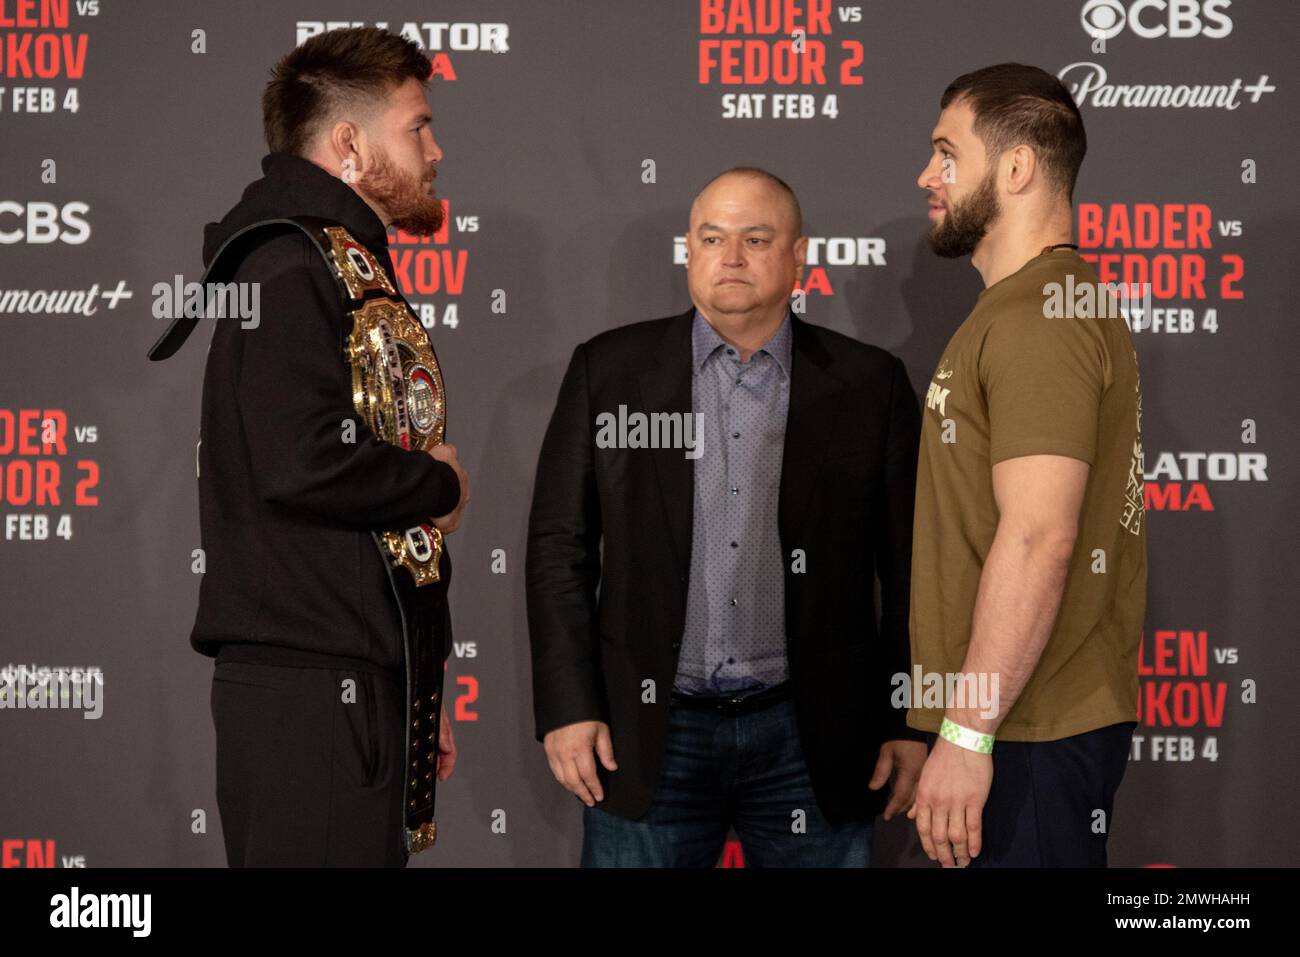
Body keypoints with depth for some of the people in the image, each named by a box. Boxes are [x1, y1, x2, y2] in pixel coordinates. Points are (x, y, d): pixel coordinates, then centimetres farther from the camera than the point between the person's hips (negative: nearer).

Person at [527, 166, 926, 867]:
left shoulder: (868, 385, 4)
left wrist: (911, 726, 1)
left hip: (808, 735, 0)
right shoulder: (608, 370, 5)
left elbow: (908, 566, 4)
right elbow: (560, 546, 4)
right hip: (650, 736, 0)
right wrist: (568, 709, -2)